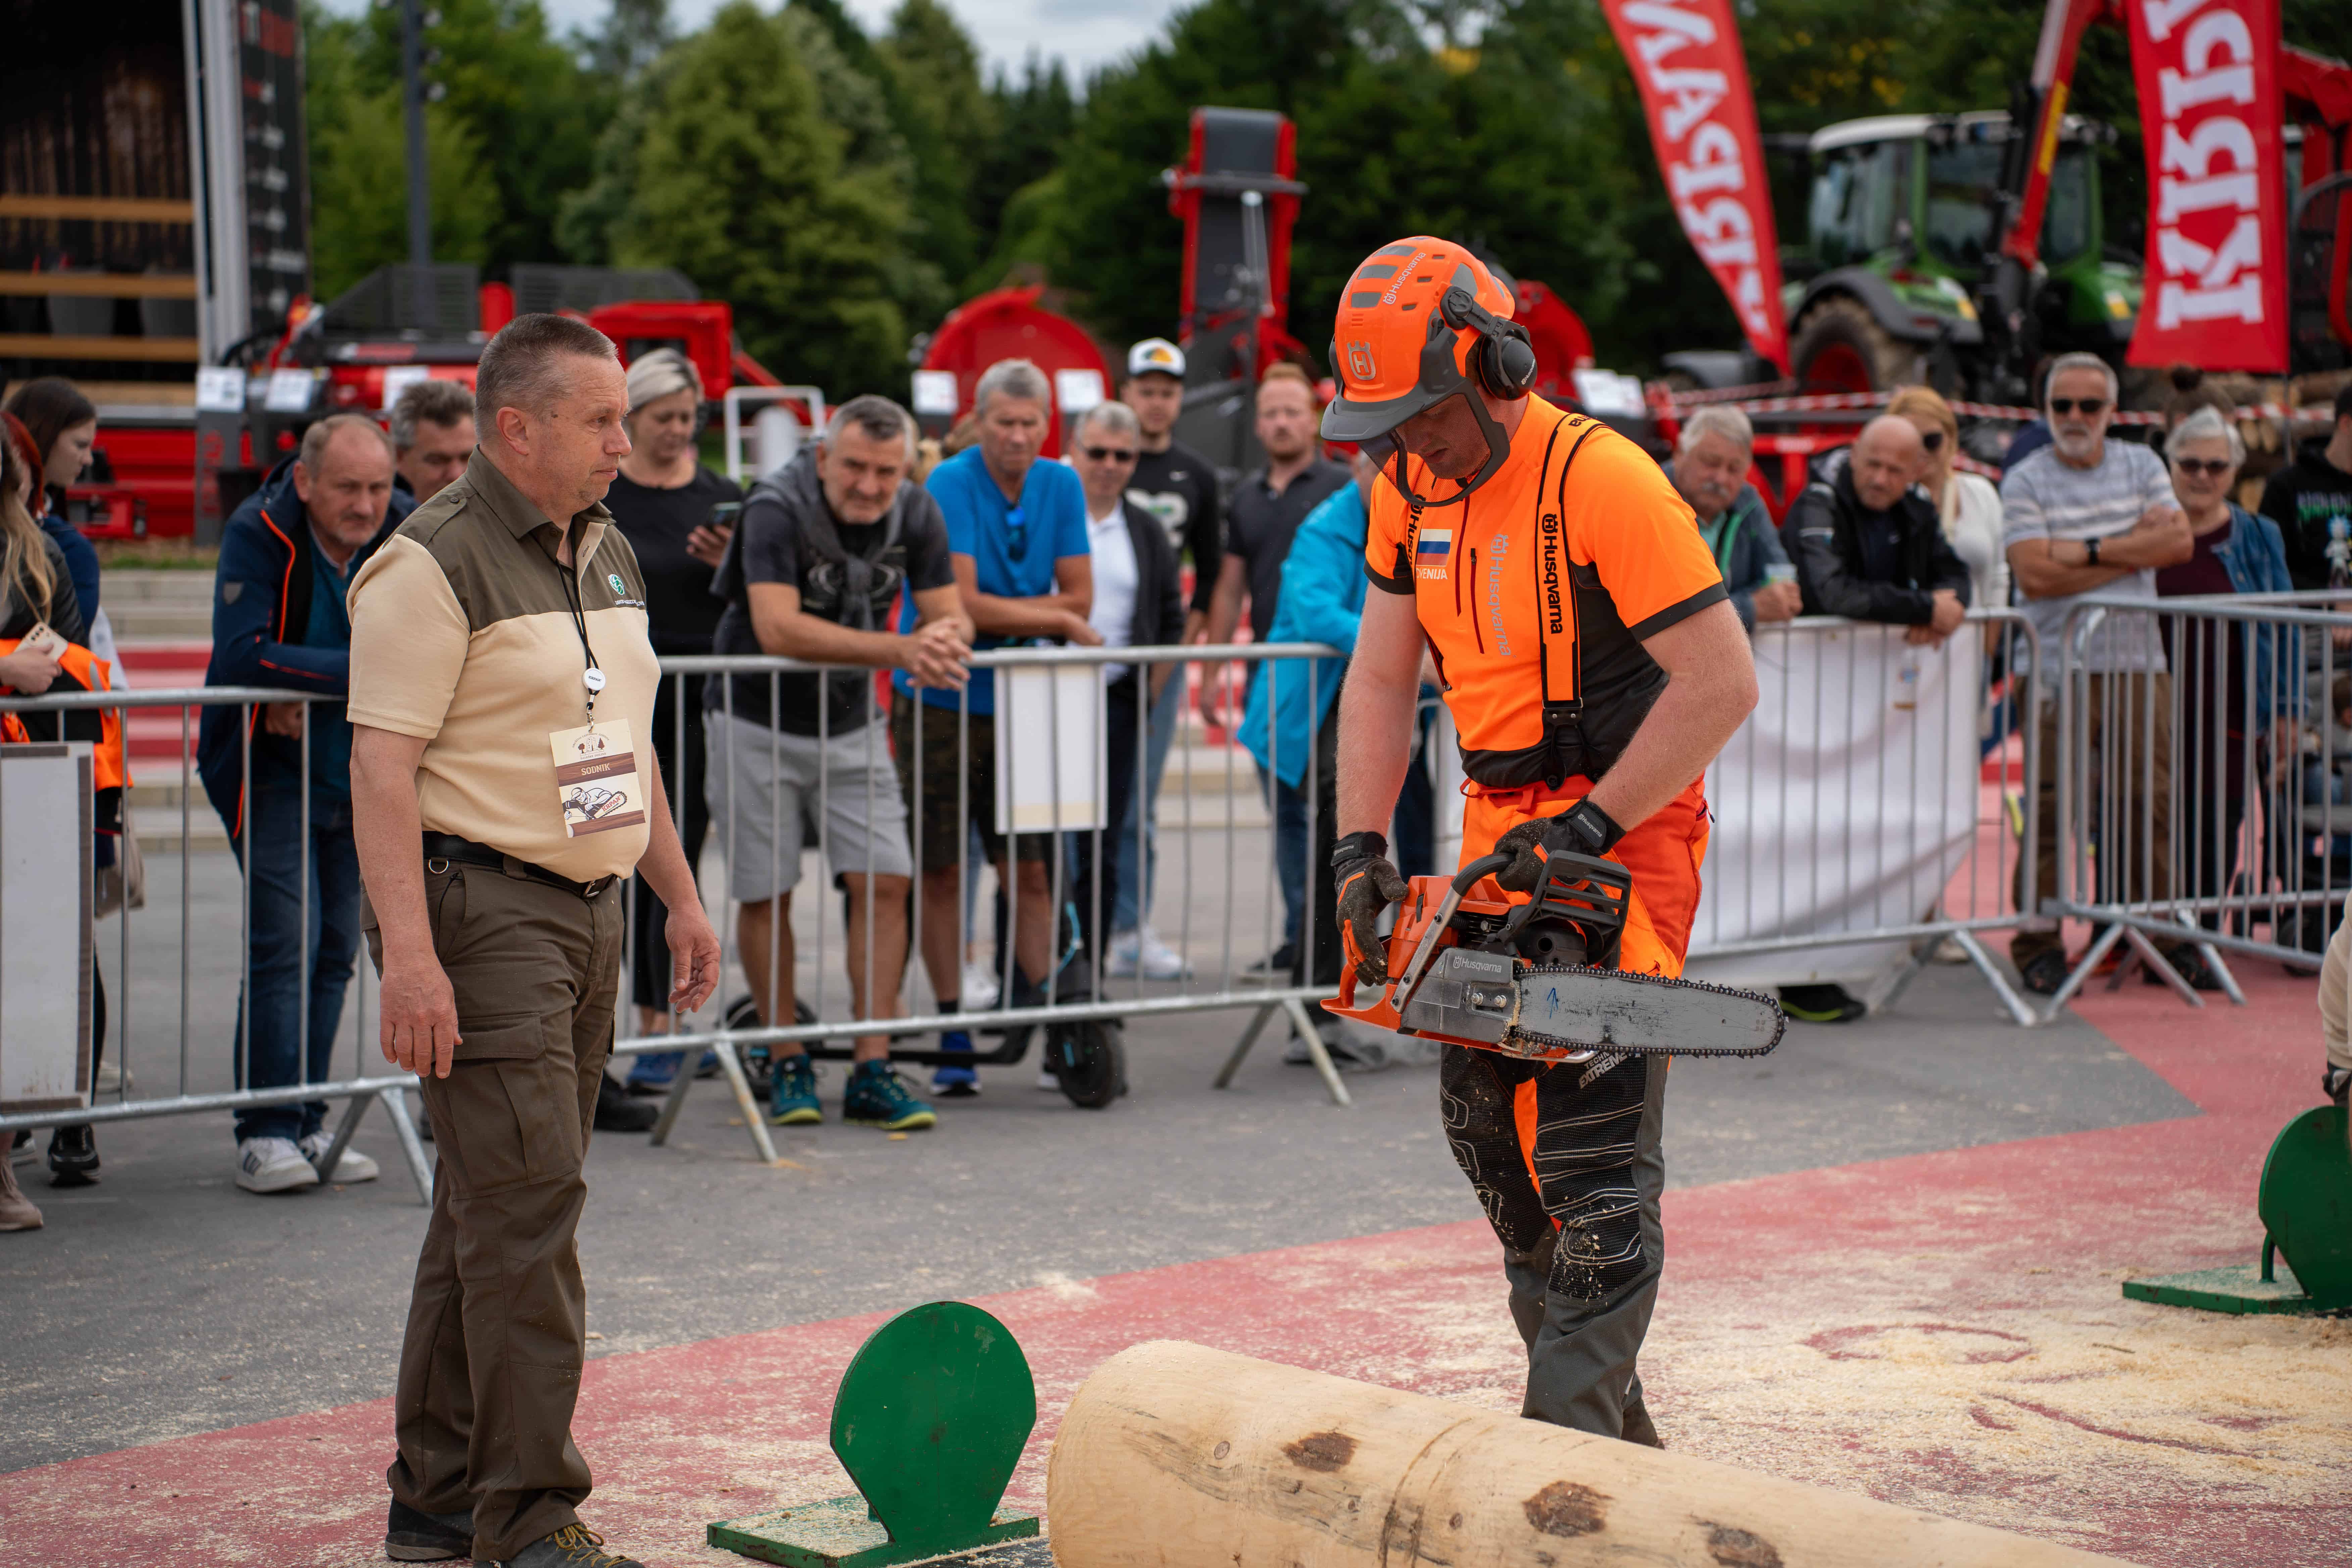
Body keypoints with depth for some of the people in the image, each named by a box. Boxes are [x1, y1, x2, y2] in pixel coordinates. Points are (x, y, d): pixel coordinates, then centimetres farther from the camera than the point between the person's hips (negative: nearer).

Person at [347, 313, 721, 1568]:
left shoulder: (606, 554, 15)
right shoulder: (433, 566, -12)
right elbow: (382, 769, -17)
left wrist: (679, 897, 21)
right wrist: (408, 956, -24)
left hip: (585, 911, 9)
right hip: (481, 910, -9)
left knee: (493, 1207, 13)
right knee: (525, 1206, -12)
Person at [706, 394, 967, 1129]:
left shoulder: (915, 513, -7)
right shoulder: (777, 509, -23)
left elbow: (951, 615, -4)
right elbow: (778, 628, -35)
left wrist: (944, 638, -30)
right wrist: (900, 650, -39)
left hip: (851, 725, 4)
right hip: (757, 721, -4)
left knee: (883, 883, -5)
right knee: (766, 895, 2)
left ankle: (872, 1072, -2)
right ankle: (787, 1064, 16)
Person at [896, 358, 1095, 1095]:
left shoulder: (1061, 487, 5)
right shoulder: (950, 485, -10)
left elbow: (1078, 597, 1)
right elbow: (959, 605, -17)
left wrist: (1000, 614, -12)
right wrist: (1057, 621, -9)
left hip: (1018, 703, 3)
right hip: (937, 701, -3)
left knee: (1032, 870, -1)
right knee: (941, 873, 1)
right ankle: (953, 1031, 8)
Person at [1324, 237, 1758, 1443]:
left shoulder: (1603, 484, -20)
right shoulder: (1408, 485, 3)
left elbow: (1723, 683, -21)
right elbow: (1382, 679, 8)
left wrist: (1588, 828, -22)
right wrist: (1360, 846, -3)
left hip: (1622, 840, -8)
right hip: (1499, 834, 9)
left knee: (1593, 1159, -10)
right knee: (1486, 1120, 13)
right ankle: (1610, 1412, 24)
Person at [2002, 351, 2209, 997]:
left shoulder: (2142, 466, 12)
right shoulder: (2025, 481, 0)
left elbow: (2178, 542, -1)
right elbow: (2035, 574, -13)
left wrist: (2092, 550, -10)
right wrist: (2136, 547, -8)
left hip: (2138, 660, 4)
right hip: (2058, 665, -3)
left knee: (2152, 798, 4)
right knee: (2051, 807, -5)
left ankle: (2163, 937, 13)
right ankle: (2037, 940, 2)